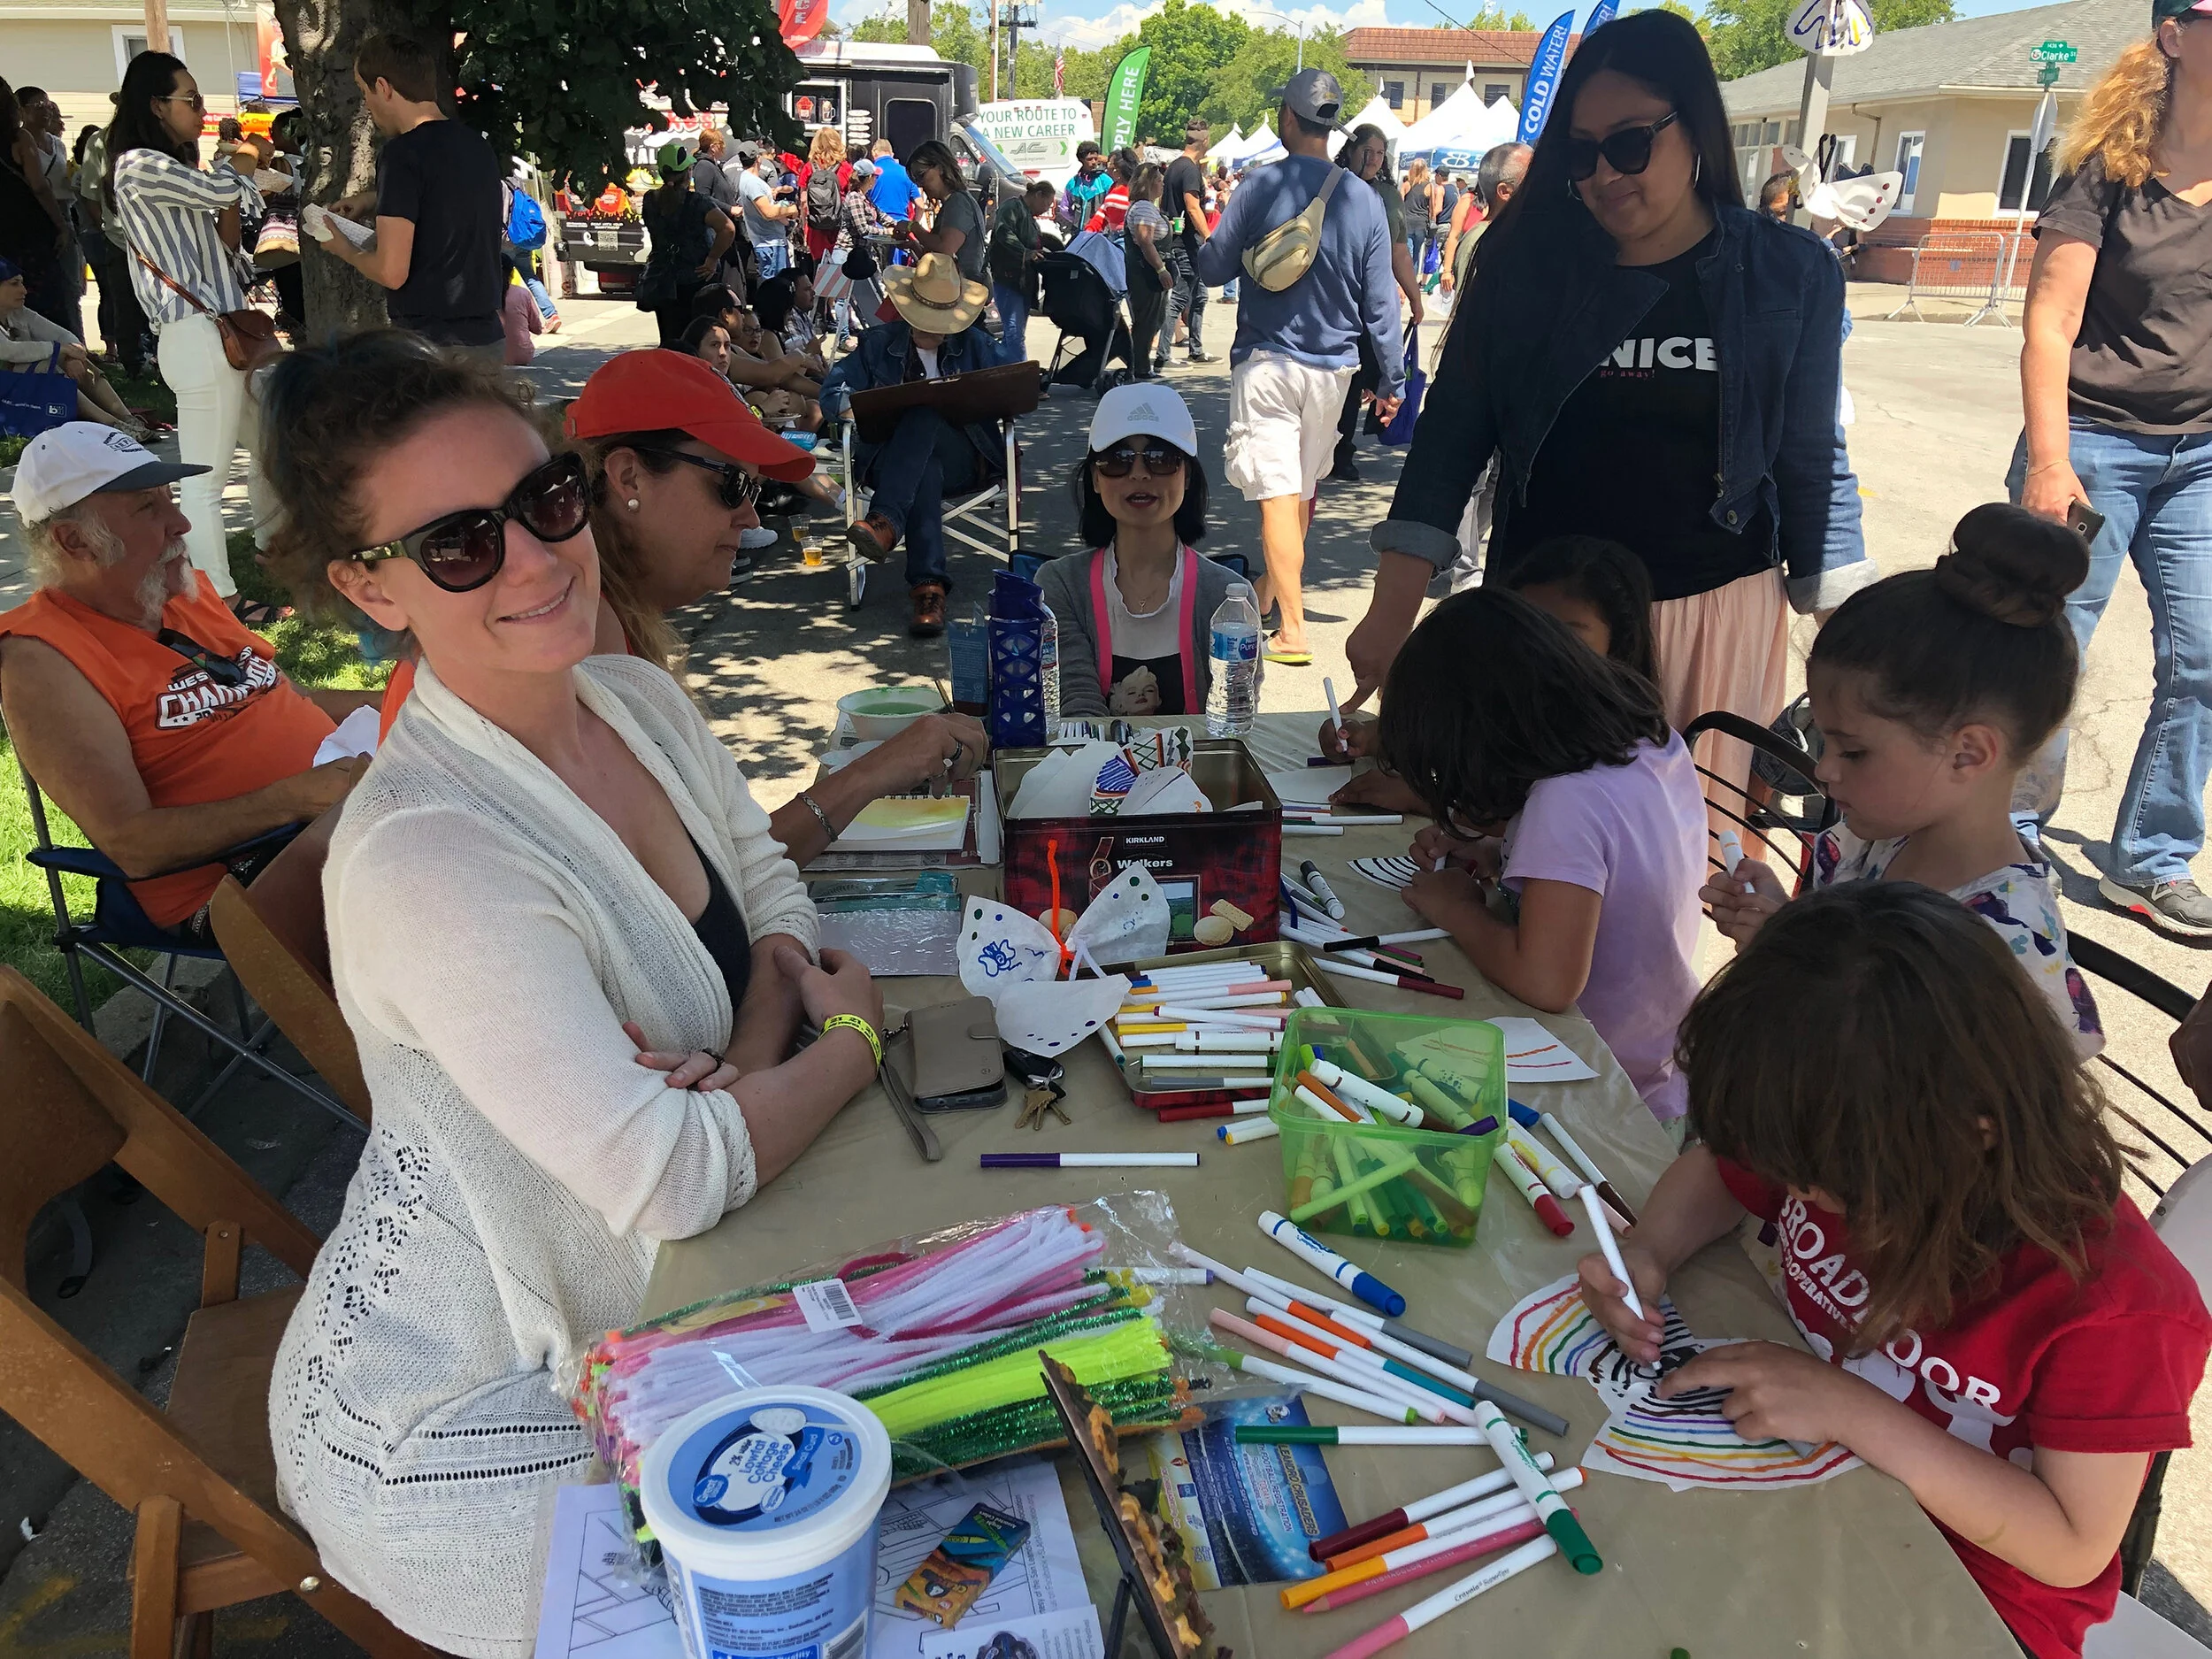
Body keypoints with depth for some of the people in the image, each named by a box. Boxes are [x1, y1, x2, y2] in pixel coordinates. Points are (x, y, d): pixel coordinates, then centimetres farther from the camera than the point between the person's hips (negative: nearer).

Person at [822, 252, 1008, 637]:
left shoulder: (974, 344, 16)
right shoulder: (877, 344, 14)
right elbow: (832, 392, 6)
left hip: (963, 460, 0)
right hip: (891, 462, 0)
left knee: (925, 417, -34)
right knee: (924, 474, -39)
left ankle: (886, 522, -49)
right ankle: (928, 586, -48)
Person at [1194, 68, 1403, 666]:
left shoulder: (1262, 186, -10)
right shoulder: (1365, 200, 0)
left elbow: (1212, 269, -4)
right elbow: (1380, 302, 2)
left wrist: (1207, 238, 17)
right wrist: (1392, 379, 8)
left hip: (1268, 361, -4)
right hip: (1333, 366, 5)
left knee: (1277, 492, -5)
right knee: (1301, 488, 18)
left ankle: (1293, 629, -9)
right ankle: (1266, 591, 36)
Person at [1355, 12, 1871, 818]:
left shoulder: (1789, 275, 0)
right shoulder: (1525, 265, 1)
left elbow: (1811, 462, 5)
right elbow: (1450, 439, -1)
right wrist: (1390, 616, -10)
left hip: (1718, 614, 0)